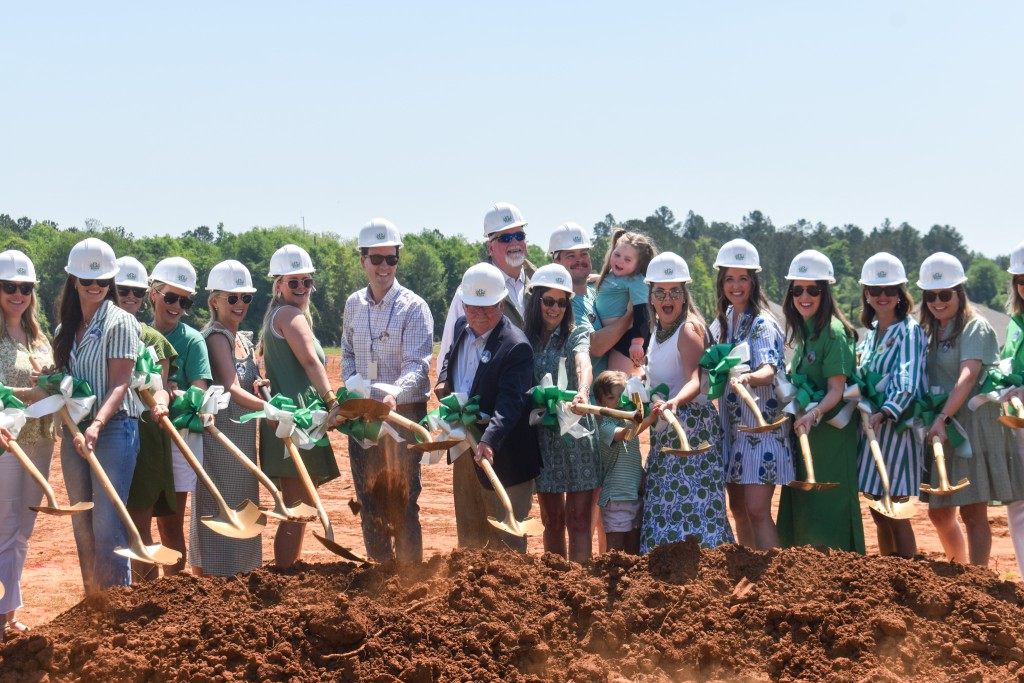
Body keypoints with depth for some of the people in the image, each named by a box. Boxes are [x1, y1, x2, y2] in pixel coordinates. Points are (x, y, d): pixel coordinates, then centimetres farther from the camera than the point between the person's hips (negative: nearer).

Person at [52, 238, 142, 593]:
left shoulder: (120, 322, -6)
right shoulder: (65, 329, 14)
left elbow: (120, 384, -13)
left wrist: (97, 424, -27)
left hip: (113, 429, -7)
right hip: (74, 432, 7)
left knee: (107, 526, -11)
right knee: (82, 525, 10)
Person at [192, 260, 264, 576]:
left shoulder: (244, 339, 15)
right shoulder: (216, 337, -12)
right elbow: (232, 388, -25)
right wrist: (269, 408, -36)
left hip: (243, 437, 9)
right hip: (220, 436, -9)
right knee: (219, 514, -7)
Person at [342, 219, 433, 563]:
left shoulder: (413, 307, -9)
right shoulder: (354, 305, 8)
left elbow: (417, 365, -17)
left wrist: (395, 394, -34)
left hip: (404, 413, -5)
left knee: (403, 502, -3)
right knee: (369, 500, 10)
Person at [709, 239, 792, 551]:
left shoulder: (762, 323, -13)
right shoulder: (723, 320, 10)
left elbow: (768, 370, -29)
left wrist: (748, 378, -49)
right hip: (732, 426, 8)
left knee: (757, 510, -15)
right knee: (738, 509, 11)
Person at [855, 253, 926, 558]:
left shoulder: (909, 331, -10)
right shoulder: (871, 331, 14)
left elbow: (908, 381, -23)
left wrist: (883, 412, -36)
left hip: (896, 425, -7)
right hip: (869, 424, 7)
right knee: (878, 512, 10)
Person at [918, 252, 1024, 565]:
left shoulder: (976, 328, -9)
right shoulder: (929, 331, 14)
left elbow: (968, 375, -22)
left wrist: (944, 418, -33)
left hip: (974, 425, -8)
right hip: (940, 427, 8)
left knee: (972, 513, -6)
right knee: (939, 512, 13)